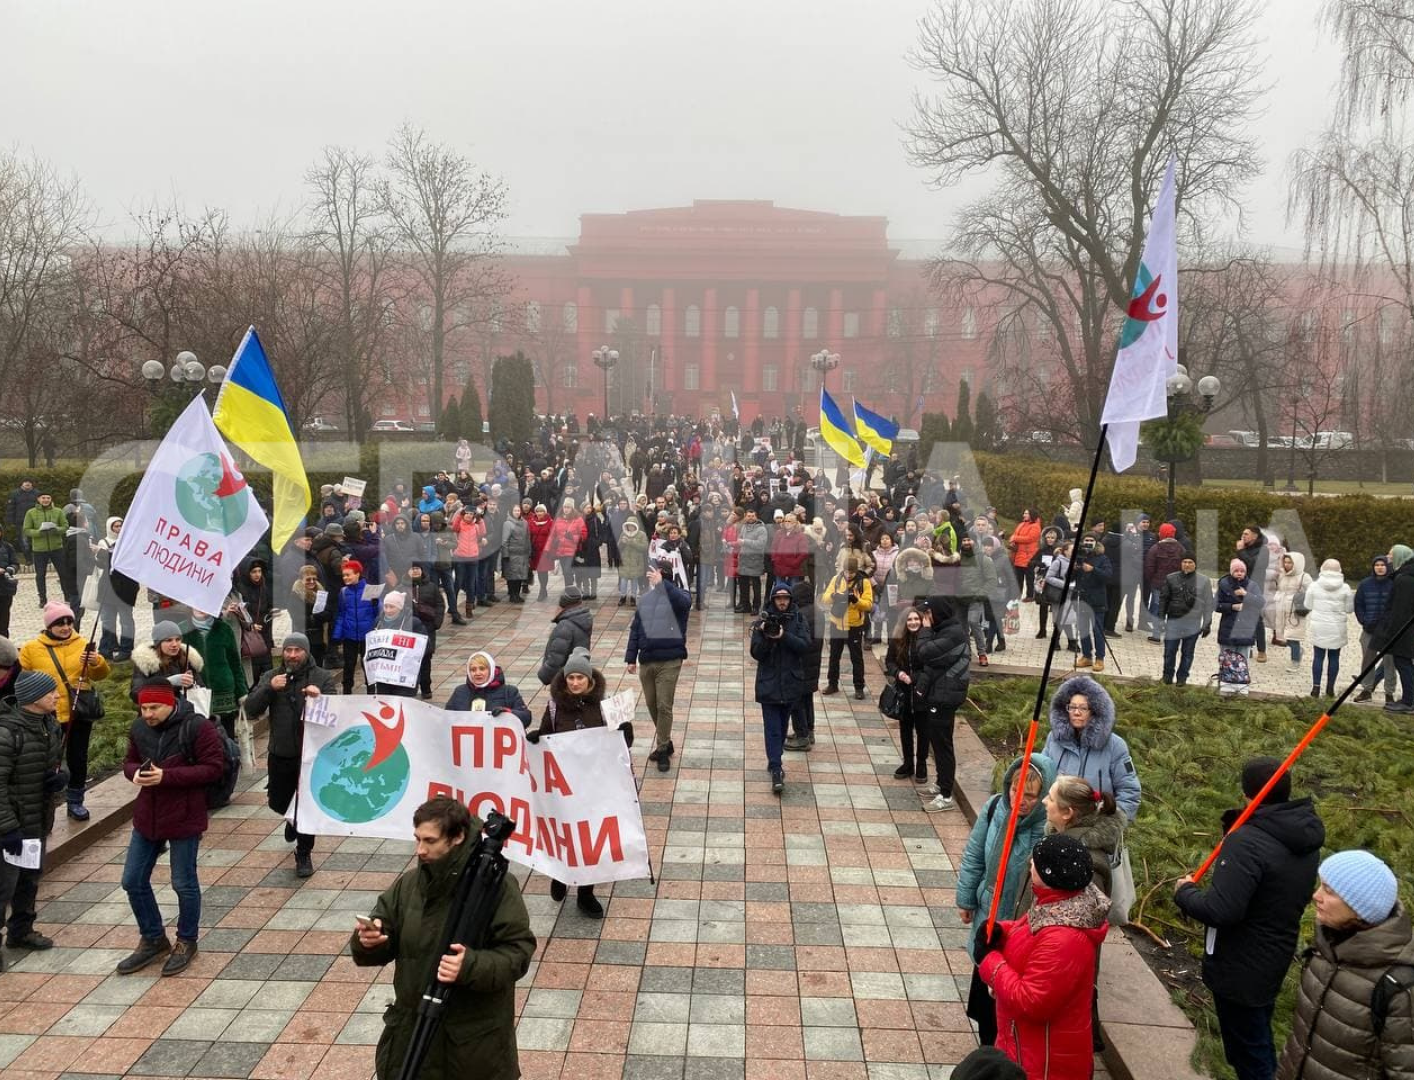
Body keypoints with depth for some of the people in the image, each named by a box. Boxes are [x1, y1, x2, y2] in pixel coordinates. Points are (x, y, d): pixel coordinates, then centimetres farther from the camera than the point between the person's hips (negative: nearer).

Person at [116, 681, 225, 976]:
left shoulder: (198, 727, -18)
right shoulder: (139, 728, 1)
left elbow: (214, 767, -18)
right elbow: (129, 761, 14)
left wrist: (167, 776, -26)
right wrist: (134, 773, -12)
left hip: (184, 818, -6)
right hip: (146, 817, 6)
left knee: (184, 884, 7)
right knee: (133, 881, 12)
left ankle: (186, 943, 27)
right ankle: (153, 939, 31)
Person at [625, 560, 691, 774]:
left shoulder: (679, 595, -4)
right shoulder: (645, 599, 10)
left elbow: (683, 602, -30)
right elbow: (635, 630, 13)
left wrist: (662, 583, -33)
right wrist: (631, 658, 10)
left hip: (669, 661, -5)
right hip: (646, 661, 5)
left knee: (664, 706, -6)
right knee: (651, 705, 12)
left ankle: (663, 750, 5)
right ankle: (665, 743, 29)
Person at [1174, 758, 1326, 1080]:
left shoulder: (1247, 841, -31)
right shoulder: (1303, 837, -2)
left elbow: (1219, 910, -35)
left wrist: (1185, 891, -15)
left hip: (1240, 968, -8)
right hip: (1275, 958, 8)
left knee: (1247, 1051, 9)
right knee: (1258, 1039, 28)